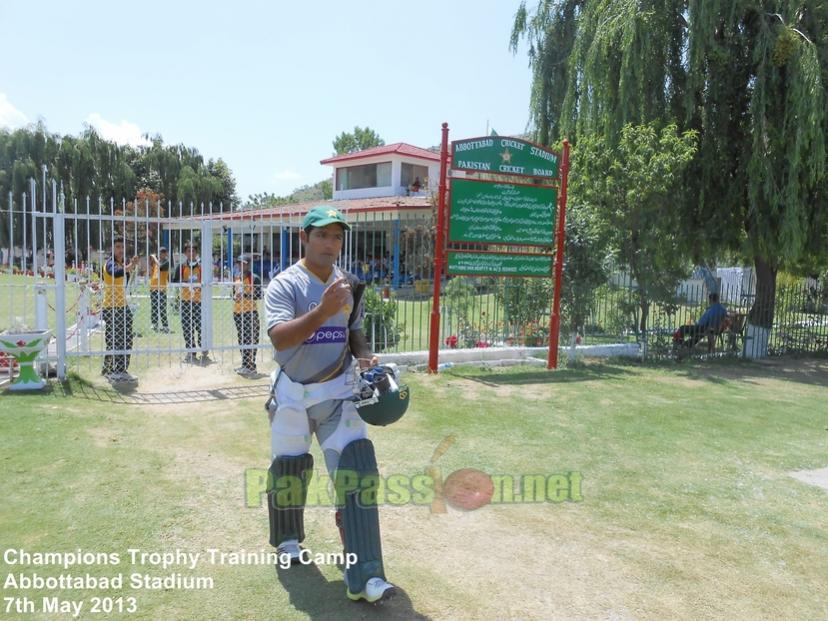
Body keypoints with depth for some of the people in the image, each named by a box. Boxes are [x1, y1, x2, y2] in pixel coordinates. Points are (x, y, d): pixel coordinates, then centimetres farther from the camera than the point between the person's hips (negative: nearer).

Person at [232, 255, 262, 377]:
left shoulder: (254, 278, -7)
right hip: (237, 312, 8)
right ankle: (245, 365, 20)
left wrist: (244, 295, -22)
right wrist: (235, 297, 2)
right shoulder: (236, 278, 15)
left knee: (250, 339, -11)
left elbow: (259, 295, -13)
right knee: (241, 339, 12)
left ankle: (251, 367, -10)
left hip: (250, 312, -8)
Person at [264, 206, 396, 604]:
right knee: (288, 468, 15)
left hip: (337, 392, 3)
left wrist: (364, 357, -7)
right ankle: (287, 538, 45)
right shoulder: (284, 284, -15)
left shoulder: (349, 285, 1)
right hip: (292, 392, -2)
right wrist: (323, 310, -45)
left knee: (357, 470, -10)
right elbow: (279, 338, -31)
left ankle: (363, 577, -7)